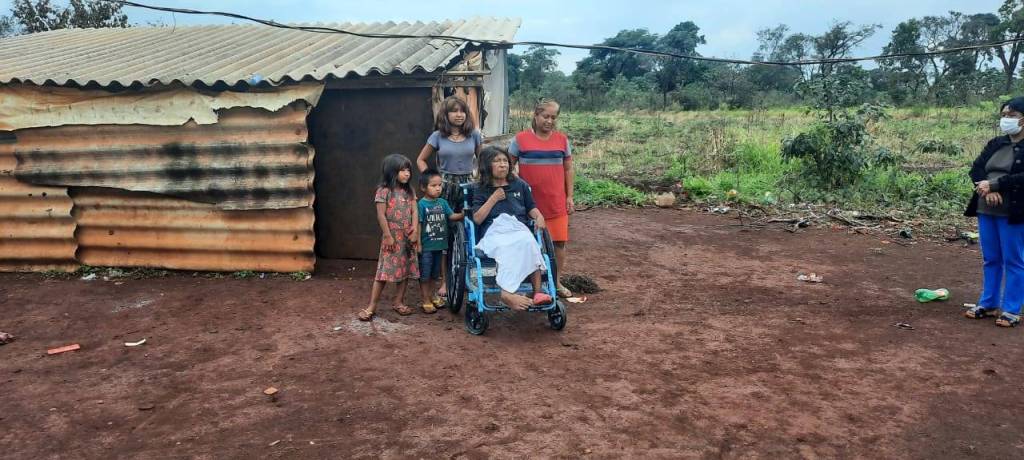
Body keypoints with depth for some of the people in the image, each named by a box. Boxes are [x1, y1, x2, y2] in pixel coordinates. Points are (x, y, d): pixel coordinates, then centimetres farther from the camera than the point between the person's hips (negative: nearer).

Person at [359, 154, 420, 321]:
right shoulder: (384, 191, -9)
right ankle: (371, 306, -1)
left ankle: (399, 302, 20)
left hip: (408, 237, 6)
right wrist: (388, 236, -14)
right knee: (385, 270, -6)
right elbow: (381, 215, -12)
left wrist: (415, 231, -7)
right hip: (392, 236, -5)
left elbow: (414, 211, 4)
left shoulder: (409, 190, 7)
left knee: (406, 269, 8)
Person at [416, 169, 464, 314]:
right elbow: (418, 224, -12)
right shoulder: (422, 204, -11)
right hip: (426, 246, -6)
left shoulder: (443, 202, 5)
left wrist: (463, 214, -20)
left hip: (439, 244, 6)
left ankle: (431, 296, 33)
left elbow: (451, 216, -1)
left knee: (435, 274, 18)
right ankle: (425, 301, 13)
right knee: (424, 275, 4)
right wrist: (418, 244, -14)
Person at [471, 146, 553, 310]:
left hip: (519, 229, 2)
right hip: (494, 232, -2)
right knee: (507, 247, -38)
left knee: (528, 243, -34)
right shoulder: (482, 190, 14)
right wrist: (494, 198, 0)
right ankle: (508, 293, -47)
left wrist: (539, 217, 2)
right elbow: (477, 218, 3)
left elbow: (531, 208, 25)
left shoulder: (520, 185, 21)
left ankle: (537, 291, -38)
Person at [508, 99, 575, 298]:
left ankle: (556, 282, 20)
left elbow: (568, 169, 12)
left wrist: (569, 196, 8)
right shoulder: (521, 139, -2)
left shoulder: (562, 139, 7)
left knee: (559, 242, 4)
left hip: (557, 202, 2)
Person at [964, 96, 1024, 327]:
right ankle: (987, 304, 22)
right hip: (986, 210, 6)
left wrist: (994, 184, -18)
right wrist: (988, 190, -14)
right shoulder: (995, 144, 12)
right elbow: (976, 169, 3)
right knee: (990, 260, 13)